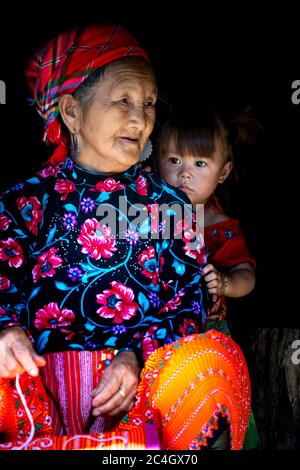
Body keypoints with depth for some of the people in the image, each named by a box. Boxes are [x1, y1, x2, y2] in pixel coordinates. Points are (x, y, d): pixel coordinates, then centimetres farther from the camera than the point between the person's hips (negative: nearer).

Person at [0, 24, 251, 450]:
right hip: (39, 380, -1)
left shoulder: (168, 205, 11)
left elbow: (190, 301, 7)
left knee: (219, 356, -31)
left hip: (138, 383, 2)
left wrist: (137, 355, -12)